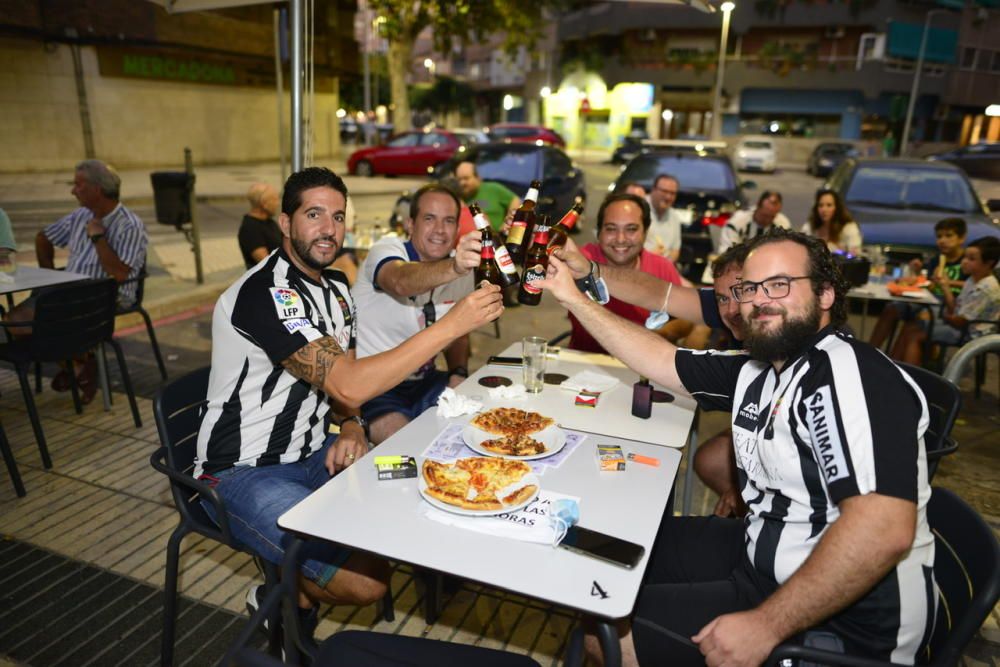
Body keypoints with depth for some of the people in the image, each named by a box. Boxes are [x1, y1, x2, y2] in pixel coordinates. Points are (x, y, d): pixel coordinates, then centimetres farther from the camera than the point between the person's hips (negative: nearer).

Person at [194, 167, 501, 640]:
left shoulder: (335, 286, 5)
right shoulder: (264, 294, -24)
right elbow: (347, 386, -32)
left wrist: (352, 428, -7)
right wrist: (452, 324, -33)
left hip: (312, 457, 9)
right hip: (244, 473, -8)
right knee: (368, 580, -22)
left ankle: (297, 593, 15)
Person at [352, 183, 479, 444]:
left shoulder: (463, 269, 3)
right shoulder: (386, 249, -15)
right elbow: (402, 282, -41)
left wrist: (459, 374, -4)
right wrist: (454, 268, -59)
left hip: (423, 381, 7)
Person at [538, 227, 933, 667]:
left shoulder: (846, 374, -23)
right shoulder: (757, 370, 4)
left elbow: (885, 529, -32)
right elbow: (662, 361, 13)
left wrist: (766, 625, -29)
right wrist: (573, 298, 11)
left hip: (841, 615, -9)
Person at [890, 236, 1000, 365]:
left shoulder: (985, 288, -22)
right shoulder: (972, 280, 8)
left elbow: (962, 322, -21)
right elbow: (955, 310, 6)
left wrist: (946, 317, -2)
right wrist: (945, 288, -1)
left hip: (970, 333, -10)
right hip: (958, 322, 10)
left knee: (915, 335, -18)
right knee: (910, 327, 3)